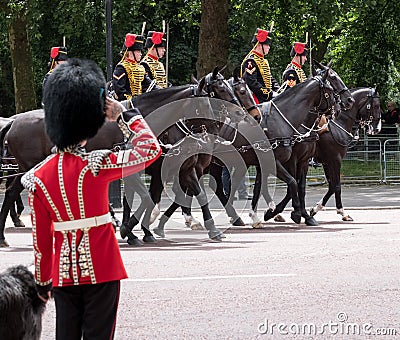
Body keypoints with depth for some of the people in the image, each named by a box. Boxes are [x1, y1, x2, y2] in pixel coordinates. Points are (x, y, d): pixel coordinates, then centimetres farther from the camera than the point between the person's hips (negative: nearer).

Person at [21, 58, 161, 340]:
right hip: (101, 272, -4)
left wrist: (42, 281, 15)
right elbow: (151, 148, -8)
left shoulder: (38, 177, -1)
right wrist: (123, 115, -1)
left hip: (63, 273, 4)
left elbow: (40, 236, 5)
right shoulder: (96, 166, -15)